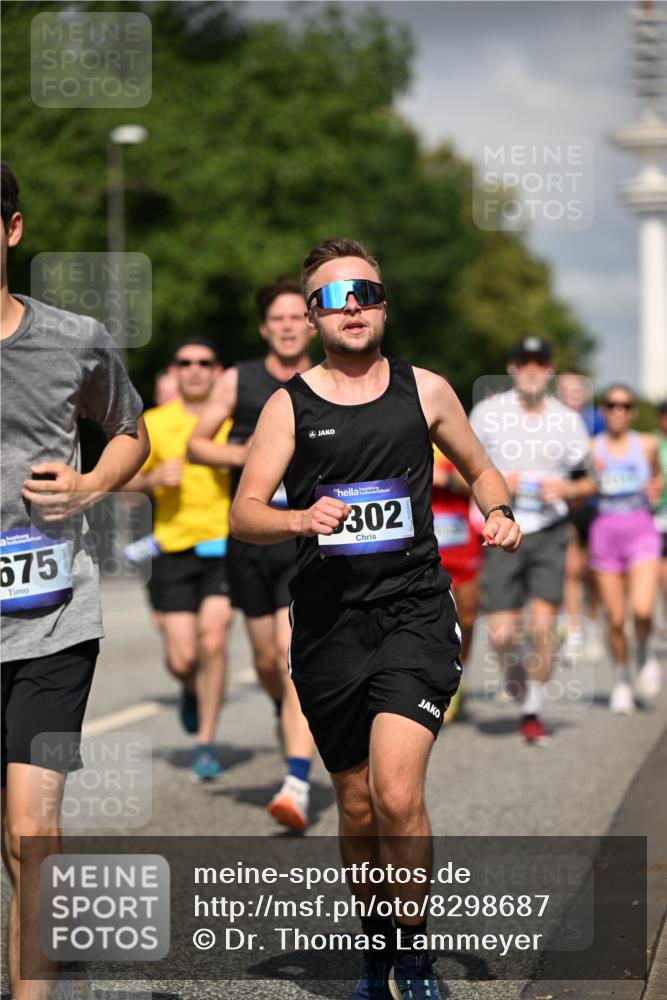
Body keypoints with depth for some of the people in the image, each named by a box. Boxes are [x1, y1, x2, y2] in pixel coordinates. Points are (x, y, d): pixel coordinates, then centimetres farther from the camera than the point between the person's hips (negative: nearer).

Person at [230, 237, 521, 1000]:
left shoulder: (424, 390, 7)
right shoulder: (290, 406, 3)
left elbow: (478, 466, 21)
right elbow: (243, 514, -3)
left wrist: (499, 515, 0)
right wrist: (303, 519, -23)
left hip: (414, 614, -1)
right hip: (328, 626, 1)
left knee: (397, 794, -18)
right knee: (358, 809, 11)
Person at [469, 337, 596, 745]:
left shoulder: (568, 420, 5)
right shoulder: (488, 412, 1)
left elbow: (588, 482, 13)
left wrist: (565, 489, -8)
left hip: (550, 533, 1)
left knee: (543, 623, -10)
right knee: (502, 633, -6)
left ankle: (533, 711, 7)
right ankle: (516, 670, 30)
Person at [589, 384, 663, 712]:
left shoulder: (646, 445, 4)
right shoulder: (591, 449, 2)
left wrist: (655, 488, 2)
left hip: (641, 530, 0)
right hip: (605, 534, 0)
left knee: (642, 610, -18)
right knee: (615, 619, 1)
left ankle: (644, 653, 14)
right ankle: (621, 679, 22)